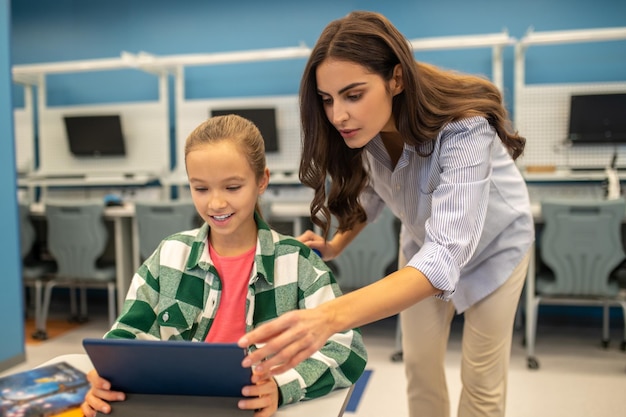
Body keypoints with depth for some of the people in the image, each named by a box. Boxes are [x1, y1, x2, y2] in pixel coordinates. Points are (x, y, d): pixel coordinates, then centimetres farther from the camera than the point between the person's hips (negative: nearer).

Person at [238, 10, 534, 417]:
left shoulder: (464, 129, -39)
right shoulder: (367, 128, -21)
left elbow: (444, 256, -50)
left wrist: (332, 316, -64)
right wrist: (336, 245, -14)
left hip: (493, 243, -4)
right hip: (425, 240, 4)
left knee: (481, 377, 6)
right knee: (420, 364, 10)